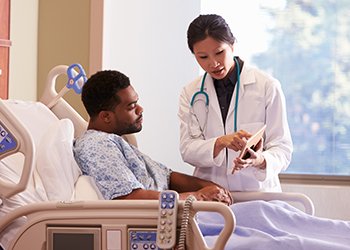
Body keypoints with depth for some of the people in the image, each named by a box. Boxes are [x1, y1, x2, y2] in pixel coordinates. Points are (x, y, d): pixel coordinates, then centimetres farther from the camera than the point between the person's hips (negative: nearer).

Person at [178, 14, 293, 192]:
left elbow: (282, 148, 0)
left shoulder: (267, 86, 2)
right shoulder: (190, 93, 10)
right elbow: (187, 151, 0)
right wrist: (221, 142, -20)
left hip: (256, 191, -1)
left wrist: (261, 161, -22)